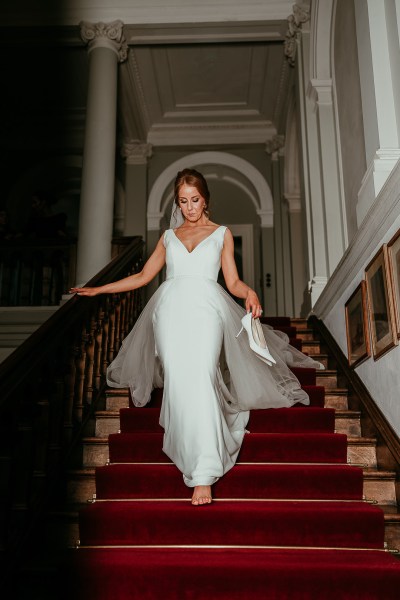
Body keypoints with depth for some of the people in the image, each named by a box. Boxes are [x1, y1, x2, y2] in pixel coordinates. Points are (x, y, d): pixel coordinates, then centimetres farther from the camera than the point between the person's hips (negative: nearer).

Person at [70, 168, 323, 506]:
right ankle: (194, 460, -9)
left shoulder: (222, 233, 23)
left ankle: (204, 474, -28)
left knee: (200, 376, -25)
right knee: (177, 379, -19)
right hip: (171, 305, 3)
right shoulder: (169, 237, 27)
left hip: (206, 305, -3)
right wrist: (97, 290, 25)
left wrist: (249, 292, -7)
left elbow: (233, 281, 16)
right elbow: (143, 276, 28)